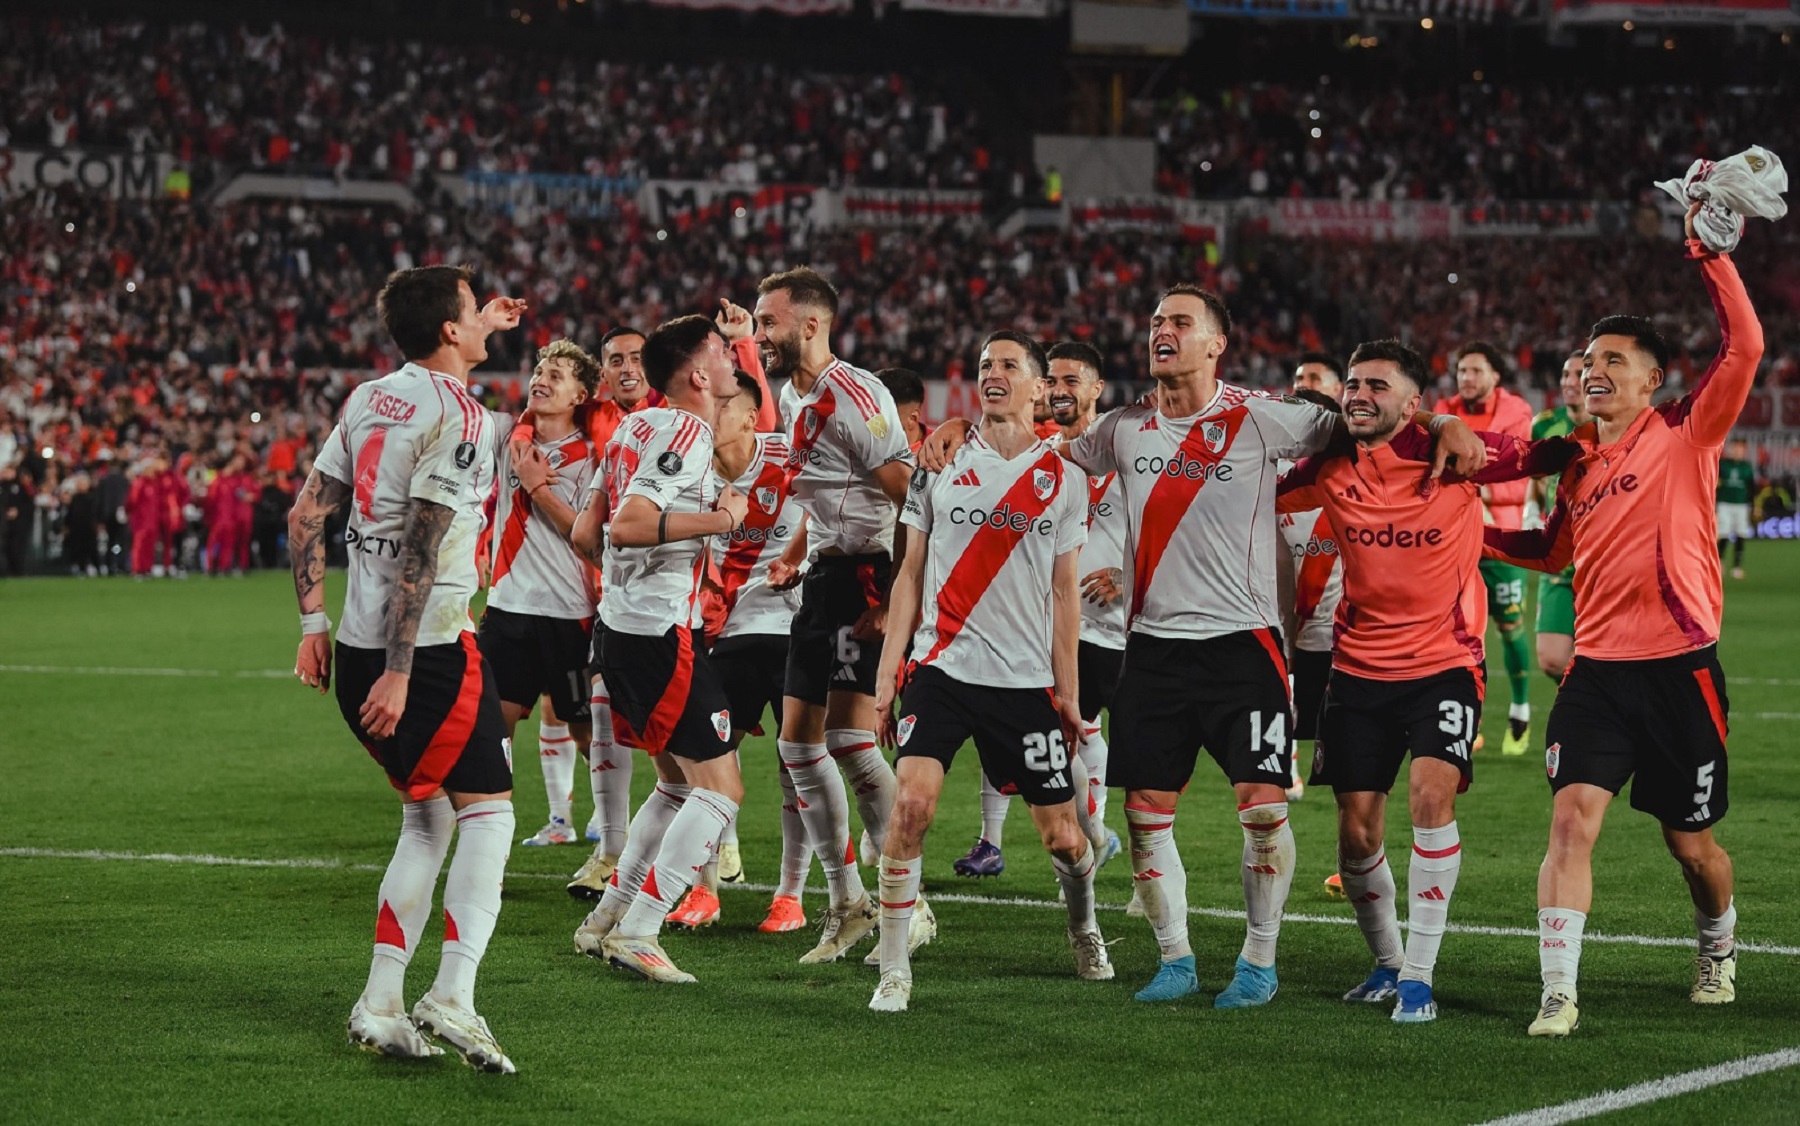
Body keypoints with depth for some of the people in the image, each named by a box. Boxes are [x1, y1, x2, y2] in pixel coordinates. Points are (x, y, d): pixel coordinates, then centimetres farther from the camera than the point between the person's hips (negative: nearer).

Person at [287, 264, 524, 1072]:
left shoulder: (371, 398, 11)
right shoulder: (460, 418, -13)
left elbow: (305, 515, 18)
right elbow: (419, 552, -19)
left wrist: (314, 624, 24)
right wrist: (399, 673, -18)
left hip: (360, 645, 8)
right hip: (428, 645, -8)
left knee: (426, 818, 16)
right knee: (487, 810, -1)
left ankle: (380, 1005, 11)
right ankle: (453, 997, -14)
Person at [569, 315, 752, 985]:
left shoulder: (636, 427, 13)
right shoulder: (685, 433, -15)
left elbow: (585, 535, 17)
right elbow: (628, 525, -27)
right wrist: (719, 520, -19)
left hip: (620, 626, 10)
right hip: (662, 634, -10)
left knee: (678, 784, 21)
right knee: (720, 788, -7)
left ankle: (607, 918, 23)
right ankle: (635, 933, -9)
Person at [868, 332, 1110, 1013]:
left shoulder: (1063, 478, 6)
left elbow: (1064, 590, 9)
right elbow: (911, 572, 9)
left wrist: (1066, 688, 6)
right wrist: (889, 668, 2)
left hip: (1028, 680, 1)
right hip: (941, 668, -1)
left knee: (1061, 834, 6)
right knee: (912, 802, -19)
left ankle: (1084, 927, 38)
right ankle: (893, 968, -10)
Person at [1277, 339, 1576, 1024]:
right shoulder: (1330, 472, -2)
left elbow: (1549, 458, -2)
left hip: (1444, 664, -3)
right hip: (1358, 670, 3)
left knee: (1431, 795, -22)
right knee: (1356, 832, 5)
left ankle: (1418, 975, -12)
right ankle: (1387, 963, 29)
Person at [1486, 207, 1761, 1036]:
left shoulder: (1684, 435, -2)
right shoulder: (1580, 463, 13)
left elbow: (1743, 346, -16)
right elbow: (1554, 550, 30)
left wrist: (1707, 251, -18)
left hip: (1678, 668, -3)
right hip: (1598, 668, 4)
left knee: (1690, 843, 9)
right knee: (1571, 818, -14)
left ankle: (1719, 945, 39)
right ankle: (1558, 993, -14)